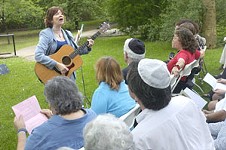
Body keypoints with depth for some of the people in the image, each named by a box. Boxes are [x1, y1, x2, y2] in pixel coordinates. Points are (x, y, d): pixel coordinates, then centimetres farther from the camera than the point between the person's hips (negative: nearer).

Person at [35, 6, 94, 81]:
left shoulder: (67, 34, 9)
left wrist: (87, 47, 0)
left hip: (68, 74, 6)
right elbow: (38, 55, -23)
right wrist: (57, 65, -28)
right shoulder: (46, 34, -11)